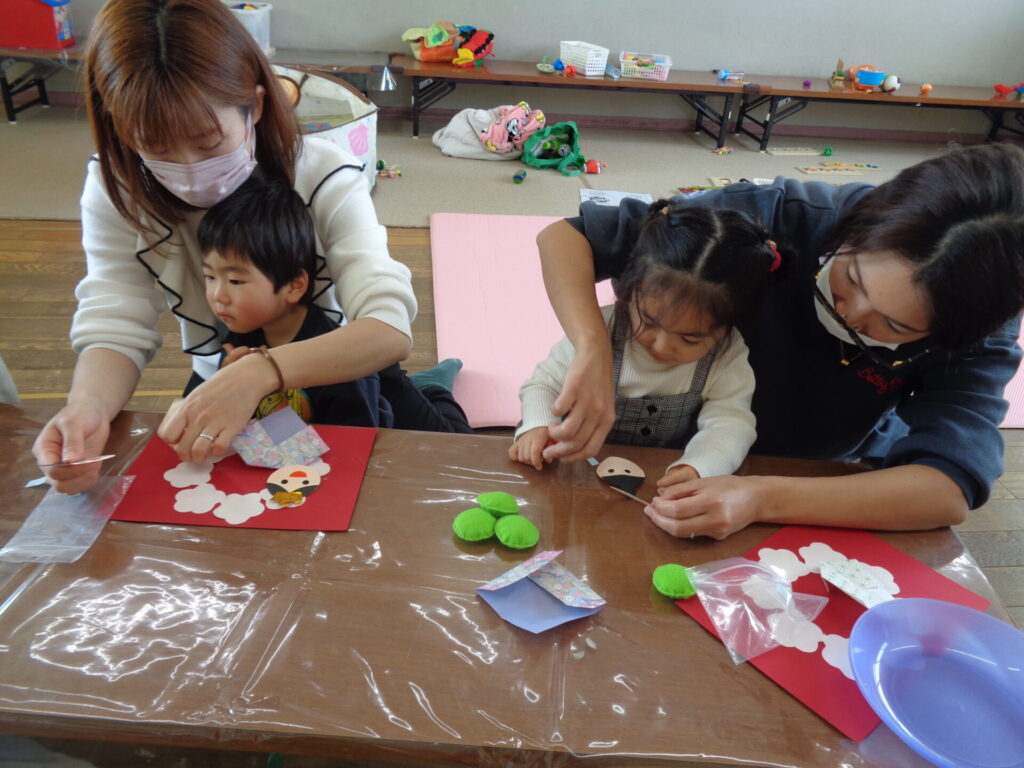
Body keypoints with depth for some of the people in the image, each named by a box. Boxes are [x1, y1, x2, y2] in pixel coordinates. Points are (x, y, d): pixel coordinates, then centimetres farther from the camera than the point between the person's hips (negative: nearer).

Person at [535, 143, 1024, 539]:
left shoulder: (979, 326, -22)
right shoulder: (775, 217, -27)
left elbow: (951, 490, -35)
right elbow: (565, 235, -26)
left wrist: (763, 499, -47)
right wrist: (594, 351, -43)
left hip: (844, 479, 1)